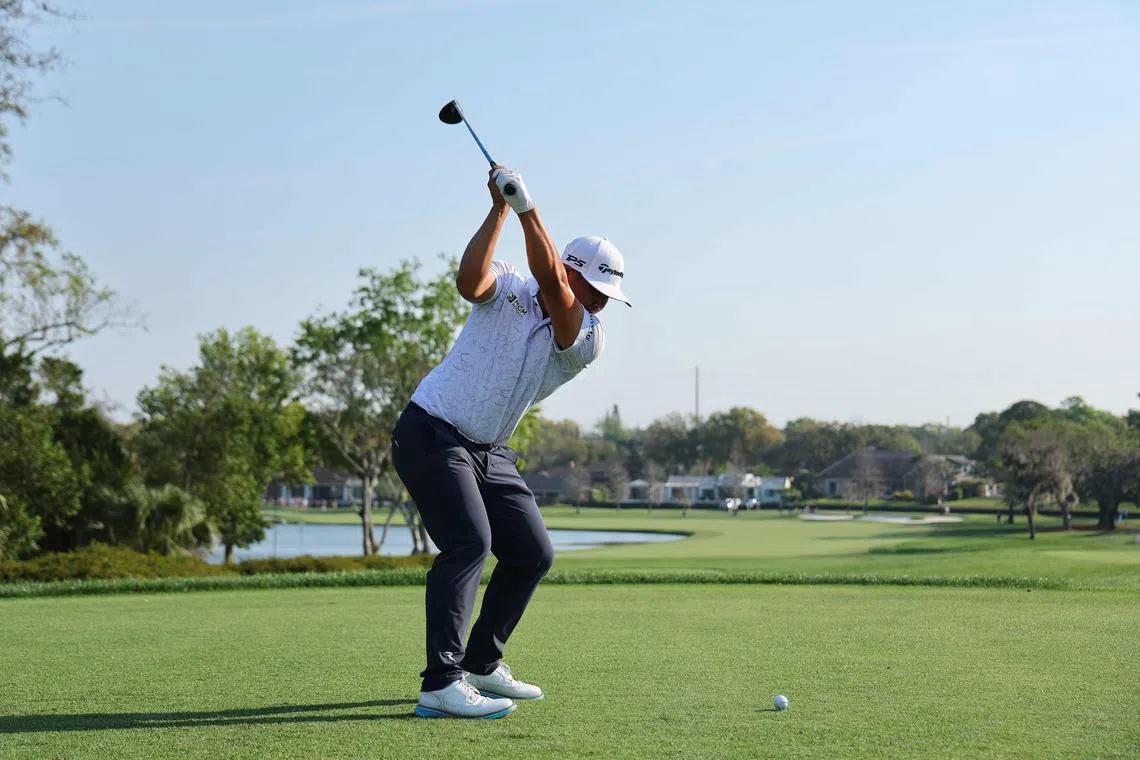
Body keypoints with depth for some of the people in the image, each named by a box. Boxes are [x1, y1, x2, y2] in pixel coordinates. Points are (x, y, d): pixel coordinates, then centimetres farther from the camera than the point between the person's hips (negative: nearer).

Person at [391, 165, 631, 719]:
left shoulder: (587, 343, -1)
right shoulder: (509, 290, -4)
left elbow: (550, 283, -18)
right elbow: (469, 281, -28)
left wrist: (526, 207, -25)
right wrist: (500, 209, -26)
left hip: (488, 453, 7)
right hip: (431, 434, -7)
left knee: (533, 553, 7)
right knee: (468, 543, -22)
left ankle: (481, 664, 22)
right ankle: (441, 684, -27)